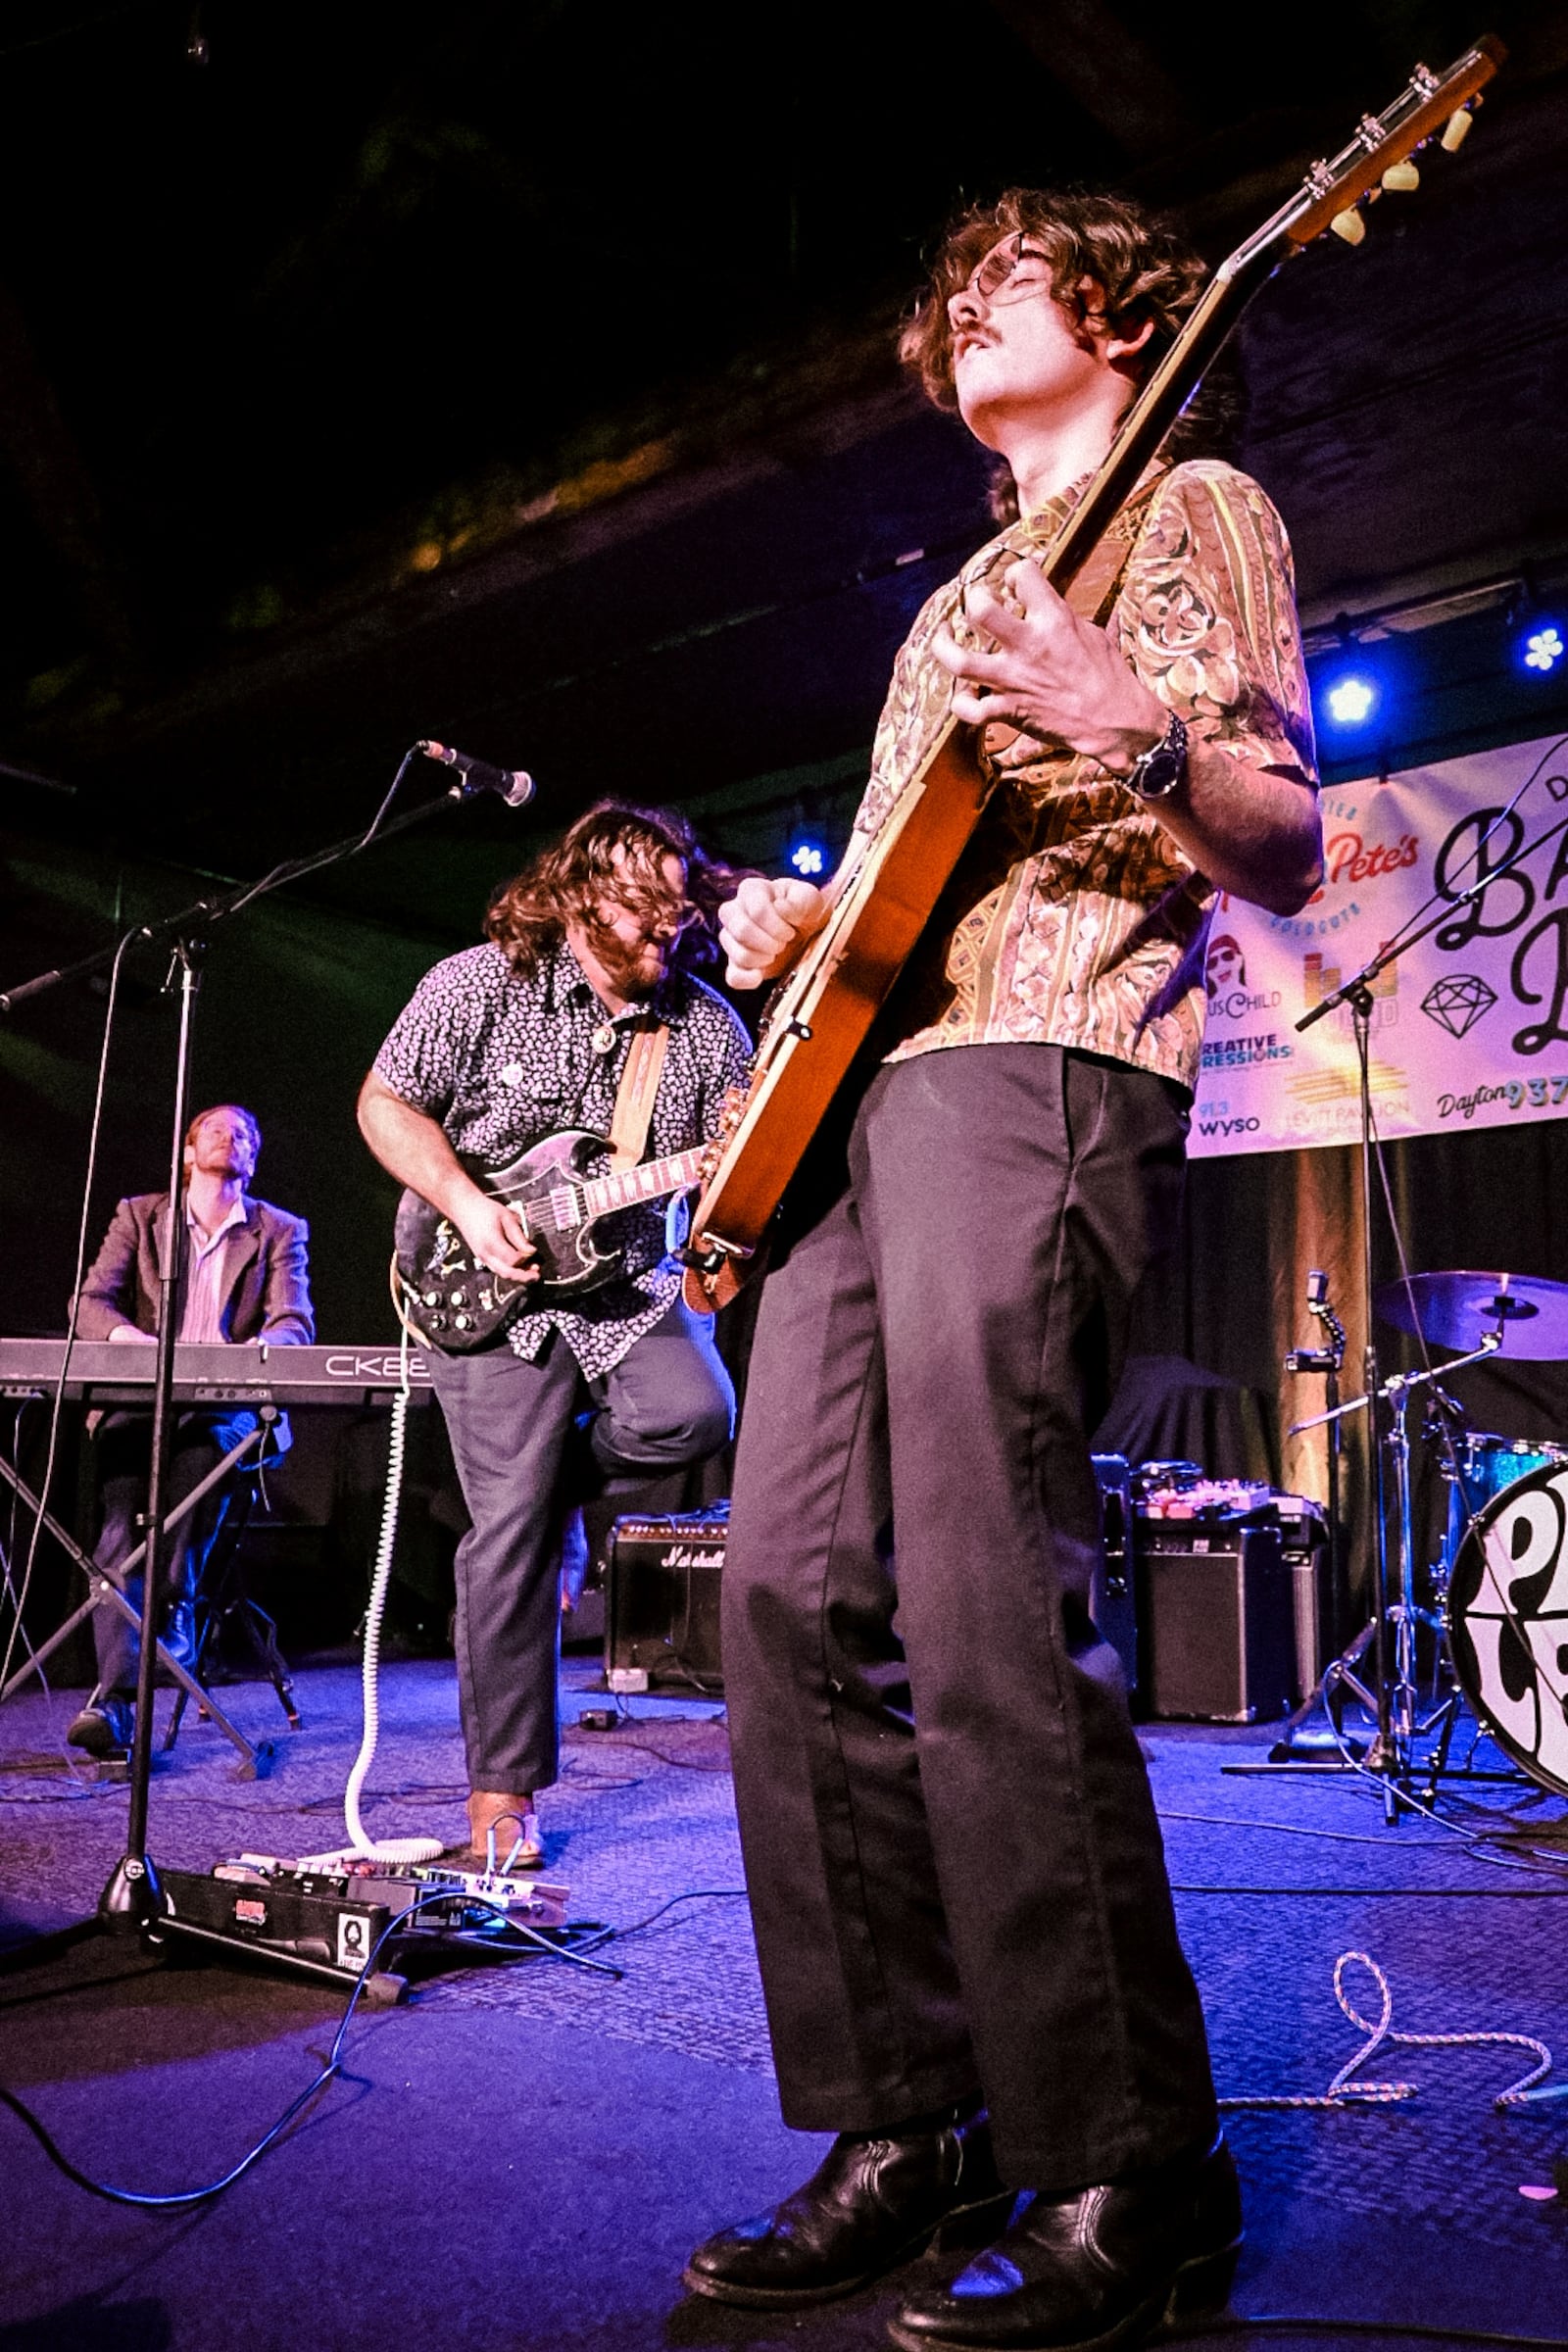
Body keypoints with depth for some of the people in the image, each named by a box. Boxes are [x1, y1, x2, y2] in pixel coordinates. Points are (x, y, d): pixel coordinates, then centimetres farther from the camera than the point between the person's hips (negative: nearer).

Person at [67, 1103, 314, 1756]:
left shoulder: (280, 1231, 12)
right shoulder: (138, 1215, 15)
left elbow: (295, 1324, -2)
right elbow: (90, 1301, 3)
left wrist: (257, 1348, -26)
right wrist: (128, 1337, -21)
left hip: (232, 1404, 0)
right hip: (140, 1398, 1)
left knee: (207, 1437, -38)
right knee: (124, 1513, -28)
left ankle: (172, 1610, -33)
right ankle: (114, 1692, -37)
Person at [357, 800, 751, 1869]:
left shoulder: (710, 1026, 2)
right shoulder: (481, 984, -5)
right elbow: (385, 1103, -1)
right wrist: (468, 1207, -14)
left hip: (630, 1282, 3)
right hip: (492, 1287, -3)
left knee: (694, 1413, -26)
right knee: (511, 1533, -7)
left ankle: (548, 1478, 9)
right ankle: (503, 1789, 7)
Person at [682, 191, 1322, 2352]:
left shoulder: (1190, 504, 11)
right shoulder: (956, 593, 33)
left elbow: (1285, 851, -1)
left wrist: (1144, 737, -20)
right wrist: (798, 921, 13)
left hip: (1043, 1063, -8)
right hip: (862, 1076, 8)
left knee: (985, 1625, -17)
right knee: (796, 1597, 0)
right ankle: (910, 2131, 10)